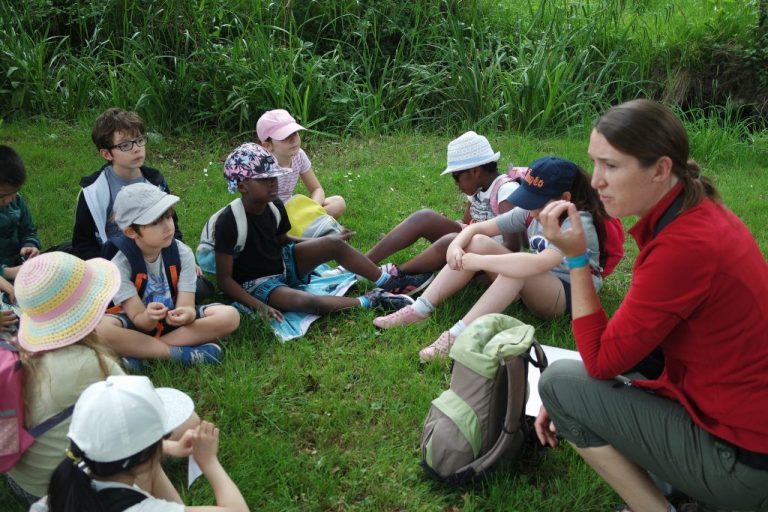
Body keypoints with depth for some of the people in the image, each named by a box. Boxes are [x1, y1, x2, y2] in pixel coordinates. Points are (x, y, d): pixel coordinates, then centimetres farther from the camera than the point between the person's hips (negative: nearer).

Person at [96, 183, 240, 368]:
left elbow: (186, 305, -18)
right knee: (100, 328, -36)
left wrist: (186, 314, -43)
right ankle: (181, 354, -24)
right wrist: (148, 317, -45)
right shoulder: (120, 264, -19)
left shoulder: (182, 254, -12)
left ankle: (137, 353, -23)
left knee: (229, 315, -22)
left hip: (172, 320, 3)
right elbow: (140, 320, -20)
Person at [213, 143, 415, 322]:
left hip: (282, 262, 7)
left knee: (334, 244, -12)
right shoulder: (228, 222, -26)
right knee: (307, 302, -35)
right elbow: (224, 279, -21)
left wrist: (322, 243, 4)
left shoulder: (274, 206, -6)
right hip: (257, 283, -7)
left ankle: (390, 283, -5)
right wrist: (259, 306, -31)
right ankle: (369, 301, -21)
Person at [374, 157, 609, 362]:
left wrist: (478, 262, -39)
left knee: (518, 268, -38)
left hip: (570, 295, -7)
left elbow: (538, 264, -42)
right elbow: (478, 227, -1)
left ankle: (457, 335, -39)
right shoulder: (532, 212, -3)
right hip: (532, 286, 7)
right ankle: (418, 310, -17)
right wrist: (455, 245, -24)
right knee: (478, 242, -12)